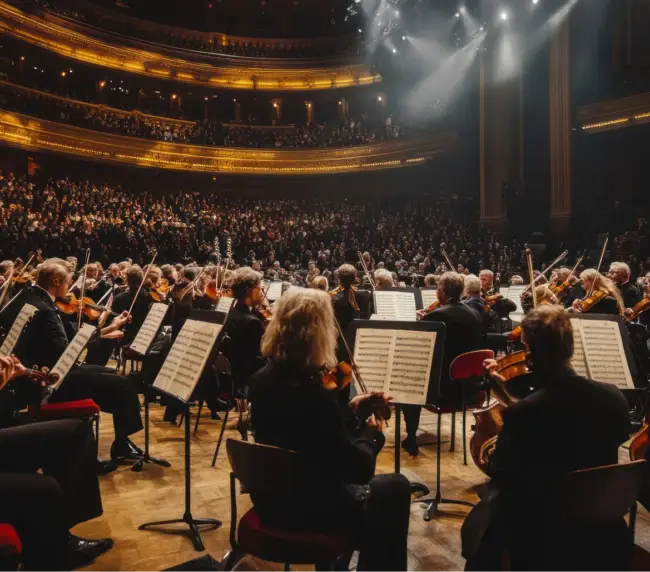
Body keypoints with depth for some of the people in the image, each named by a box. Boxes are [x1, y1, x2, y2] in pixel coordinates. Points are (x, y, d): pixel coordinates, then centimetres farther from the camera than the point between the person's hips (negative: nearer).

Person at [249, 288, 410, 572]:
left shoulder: (261, 380, -7)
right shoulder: (314, 394, -31)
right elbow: (359, 469, -21)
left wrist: (350, 410, 6)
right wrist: (371, 432, -4)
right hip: (307, 506, -7)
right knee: (393, 488, 14)